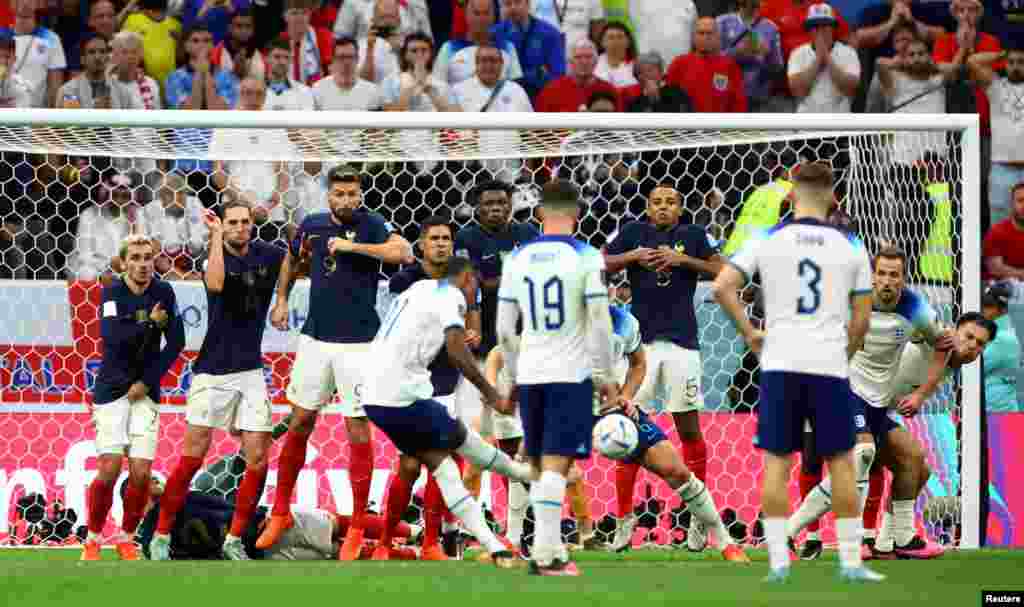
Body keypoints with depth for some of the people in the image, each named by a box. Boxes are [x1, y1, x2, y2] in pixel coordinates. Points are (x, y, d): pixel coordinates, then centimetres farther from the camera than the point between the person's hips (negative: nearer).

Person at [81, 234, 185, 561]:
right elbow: (113, 337, -22)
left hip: (145, 391, 2)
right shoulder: (112, 293, -7)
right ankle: (93, 540, 5)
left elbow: (175, 342, -1)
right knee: (109, 469, -11)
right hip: (112, 390, -2)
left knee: (141, 473, -6)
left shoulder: (164, 292, 1)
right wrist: (151, 323, -12)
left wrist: (147, 381, -7)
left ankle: (126, 539, 12)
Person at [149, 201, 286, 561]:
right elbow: (215, 284, -30)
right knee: (192, 458, -4)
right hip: (213, 372, -4)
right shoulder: (217, 258, -8)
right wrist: (216, 236, -26)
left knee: (258, 460, -2)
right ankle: (162, 535, 5)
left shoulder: (265, 255, 4)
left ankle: (234, 541, 8)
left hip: (250, 370, 4)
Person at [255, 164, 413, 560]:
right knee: (300, 423, 9)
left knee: (358, 428, -2)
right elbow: (292, 259, 26)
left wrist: (350, 245, -27)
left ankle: (357, 527, 6)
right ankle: (280, 513, 22)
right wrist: (281, 299, 19)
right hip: (315, 338, 4)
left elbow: (403, 253, -29)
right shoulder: (313, 225, 5)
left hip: (357, 342, -4)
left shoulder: (369, 225, -10)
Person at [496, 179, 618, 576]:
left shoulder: (518, 259, 5)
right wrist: (606, 377, -1)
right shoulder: (586, 258, -7)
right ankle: (545, 554, -14)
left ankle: (552, 548, 16)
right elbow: (600, 323, -10)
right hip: (571, 374, -4)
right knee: (555, 465, -7)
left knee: (544, 466, 14)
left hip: (529, 376, 4)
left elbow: (505, 329, 8)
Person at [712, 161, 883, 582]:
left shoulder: (768, 239, 2)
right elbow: (862, 318, 6)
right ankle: (851, 562, 7)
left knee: (777, 461, 5)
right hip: (830, 366, 0)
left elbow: (721, 287, -5)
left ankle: (778, 561, 0)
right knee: (840, 463, 7)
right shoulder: (850, 246, 4)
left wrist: (749, 333, 7)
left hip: (780, 363, 0)